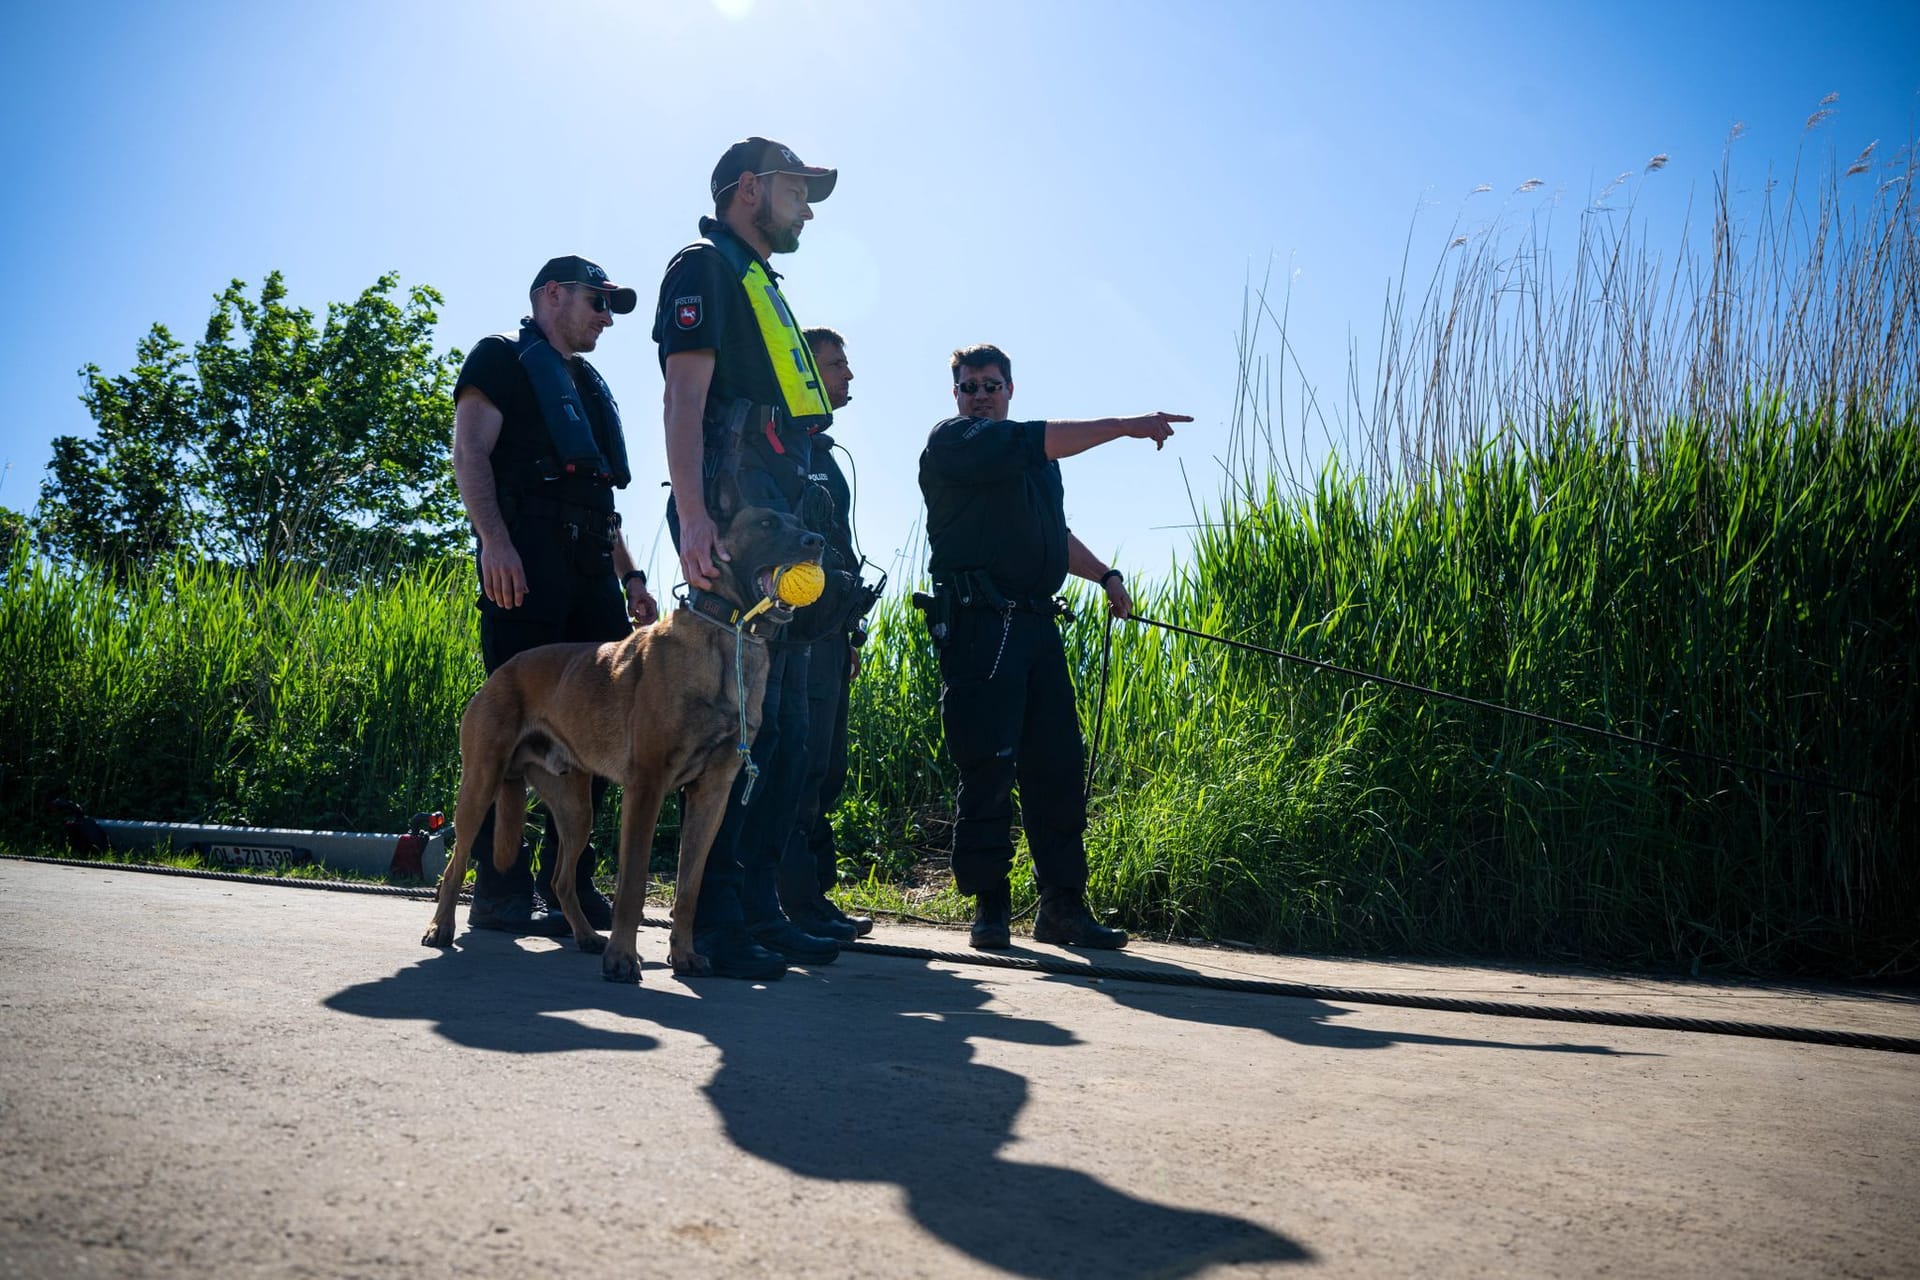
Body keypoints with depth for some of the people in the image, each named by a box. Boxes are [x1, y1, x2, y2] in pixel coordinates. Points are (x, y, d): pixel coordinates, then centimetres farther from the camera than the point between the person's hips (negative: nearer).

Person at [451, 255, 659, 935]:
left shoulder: (591, 387, 31)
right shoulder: (502, 358, 8)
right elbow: (470, 453, -6)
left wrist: (630, 578, 19)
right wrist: (493, 540, -20)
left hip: (591, 569, 8)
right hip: (525, 560, -8)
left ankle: (569, 879, 9)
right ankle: (501, 891, -8)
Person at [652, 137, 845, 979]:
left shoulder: (760, 282, 29)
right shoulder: (704, 266, 1)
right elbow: (685, 395, -12)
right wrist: (692, 516, -25)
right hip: (731, 523, -10)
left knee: (782, 727, 7)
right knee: (739, 718, -13)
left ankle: (759, 909, 13)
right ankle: (713, 919, -8)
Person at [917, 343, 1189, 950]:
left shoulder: (1036, 460, 27)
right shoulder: (951, 441, 1)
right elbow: (1037, 441, -13)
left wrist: (1104, 575, 20)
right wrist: (1129, 426, -11)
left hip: (1037, 625, 7)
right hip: (978, 625, -7)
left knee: (1058, 767, 3)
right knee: (987, 768, -9)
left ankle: (1063, 906, 8)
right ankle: (989, 906, 0)